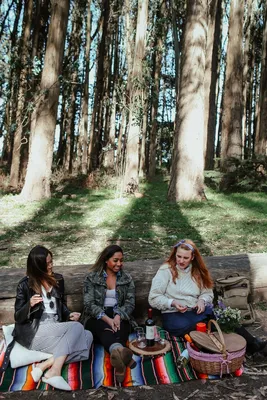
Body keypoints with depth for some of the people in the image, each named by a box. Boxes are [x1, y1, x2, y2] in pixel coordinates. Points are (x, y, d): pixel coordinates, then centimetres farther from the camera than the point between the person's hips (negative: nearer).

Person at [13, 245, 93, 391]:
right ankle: (54, 372, -30)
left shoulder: (58, 280, 11)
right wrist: (30, 305, -24)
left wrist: (69, 315, -1)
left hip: (57, 330, 6)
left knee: (87, 336, -19)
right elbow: (18, 317, -2)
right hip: (34, 332, -6)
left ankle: (44, 365, -25)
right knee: (77, 327, -25)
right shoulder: (25, 285, -4)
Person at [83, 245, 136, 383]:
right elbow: (89, 304, -7)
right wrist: (107, 319, -23)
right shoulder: (91, 278, 3)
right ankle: (121, 354, -69)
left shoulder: (127, 278, 11)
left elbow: (130, 303, 2)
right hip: (97, 318, -2)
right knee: (105, 328, -38)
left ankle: (118, 355, -66)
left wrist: (118, 316, -20)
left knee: (118, 329, -35)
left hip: (119, 317, 3)